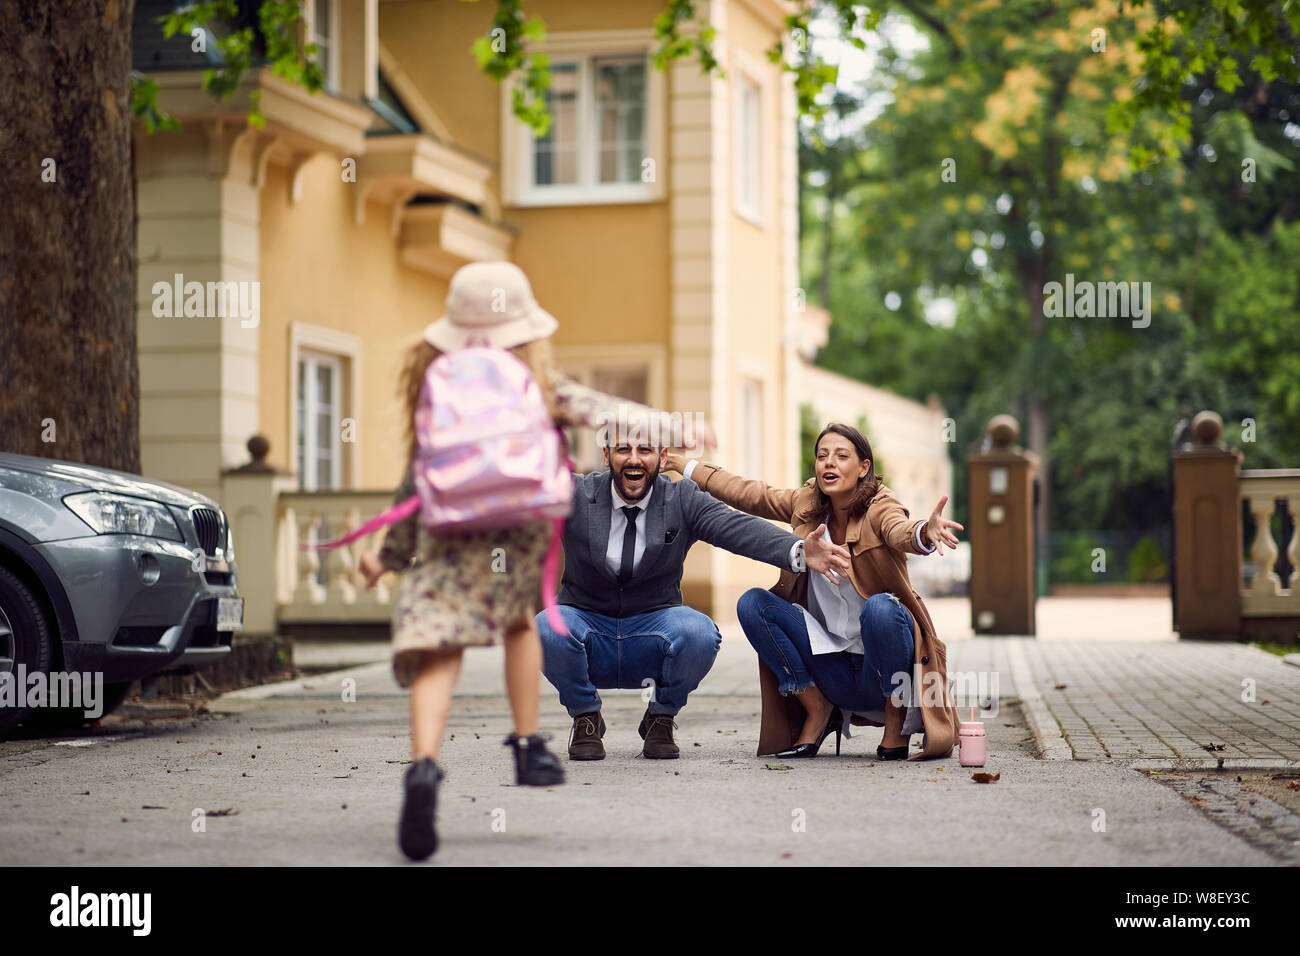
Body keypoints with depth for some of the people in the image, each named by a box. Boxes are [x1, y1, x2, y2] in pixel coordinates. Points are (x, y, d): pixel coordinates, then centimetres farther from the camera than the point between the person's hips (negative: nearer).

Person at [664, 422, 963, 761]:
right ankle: (818, 709, 1)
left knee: (880, 607, -35)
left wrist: (925, 533, -60)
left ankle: (897, 722, -10)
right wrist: (688, 467, 18)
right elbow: (749, 494, 14)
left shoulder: (879, 508, -14)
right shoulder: (807, 504, 1)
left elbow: (901, 533, -37)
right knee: (752, 603, -9)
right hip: (833, 666, 5)